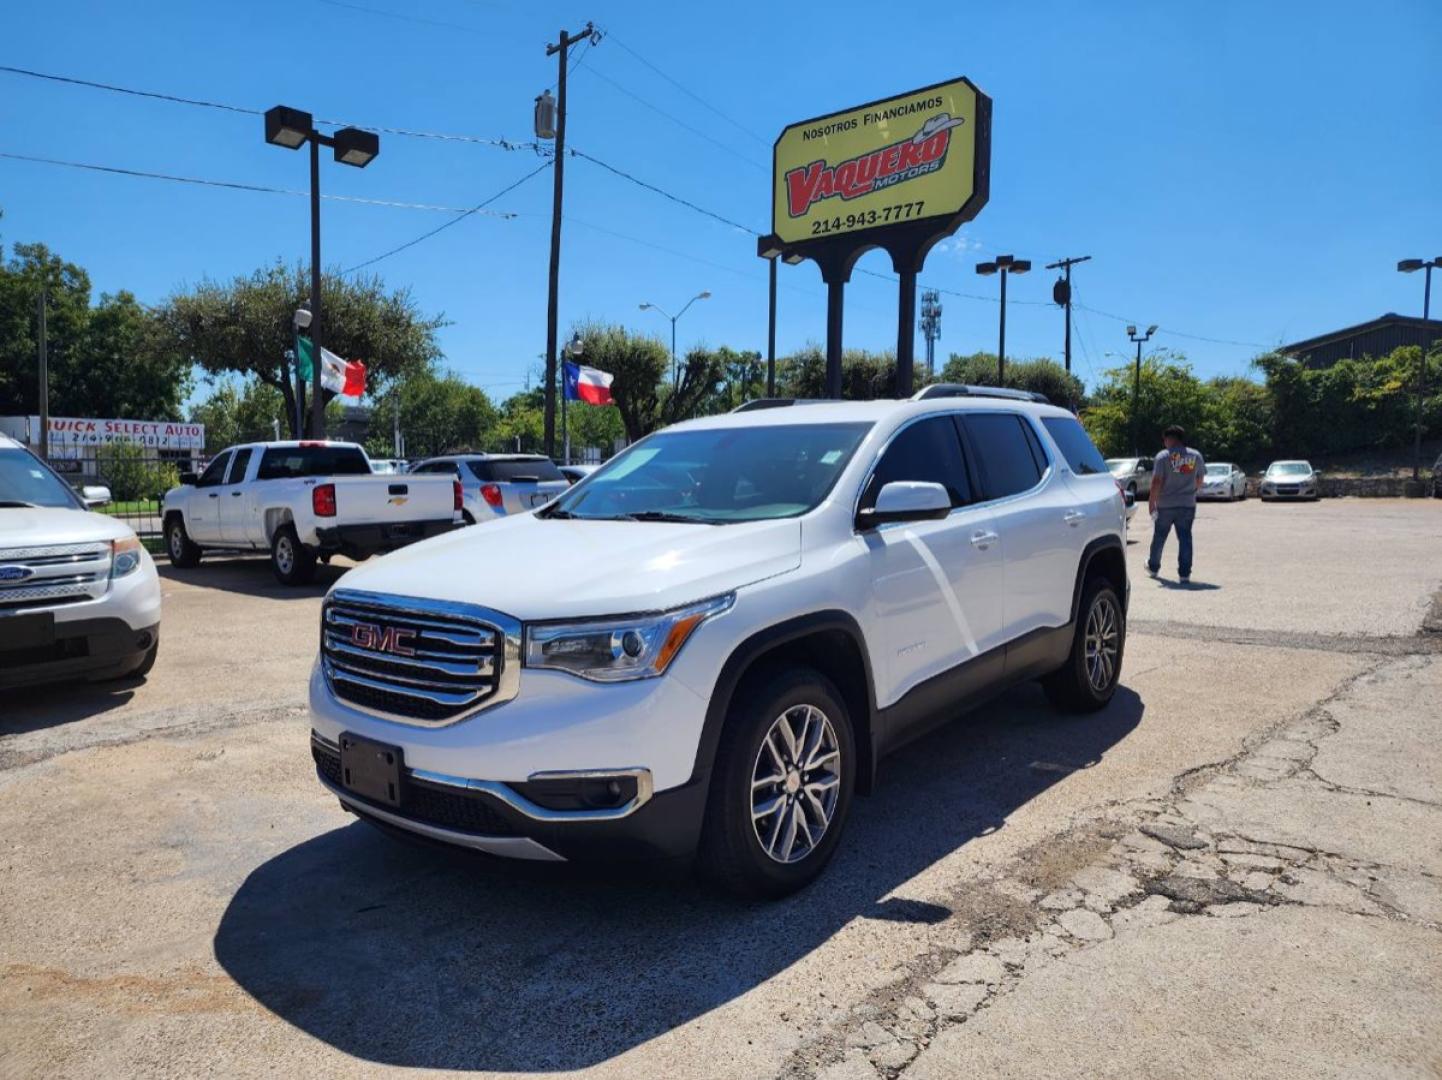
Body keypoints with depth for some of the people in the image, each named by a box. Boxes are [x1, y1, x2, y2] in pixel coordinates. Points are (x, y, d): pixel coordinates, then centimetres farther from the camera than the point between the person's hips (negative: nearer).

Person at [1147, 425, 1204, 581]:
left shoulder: (1163, 456, -10)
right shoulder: (1196, 455, 3)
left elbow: (1157, 482, -14)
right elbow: (1199, 480, 11)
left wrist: (1151, 501, -8)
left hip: (1165, 505, -2)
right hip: (1188, 504, 2)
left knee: (1159, 537, 13)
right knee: (1185, 538, 4)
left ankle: (1153, 567, 28)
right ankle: (1185, 573, 0)